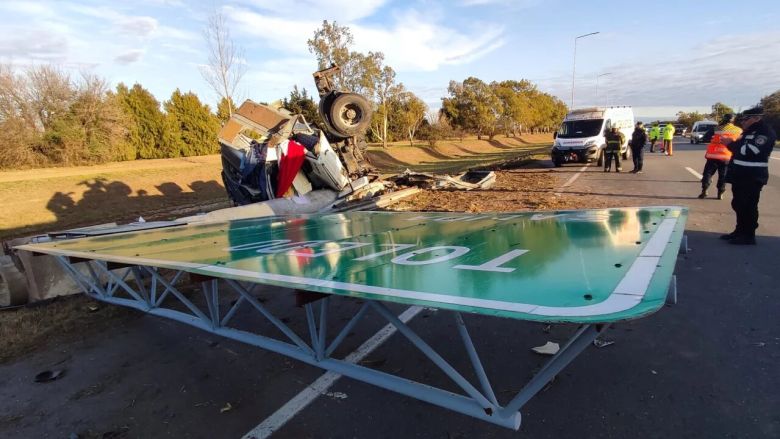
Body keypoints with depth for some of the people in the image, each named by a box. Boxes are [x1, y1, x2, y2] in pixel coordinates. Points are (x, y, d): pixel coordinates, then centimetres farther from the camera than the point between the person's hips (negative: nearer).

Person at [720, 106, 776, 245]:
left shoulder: (765, 132, -14)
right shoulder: (750, 132, 17)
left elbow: (750, 151, -24)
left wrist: (730, 144, -14)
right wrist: (732, 144, 5)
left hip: (752, 177, -10)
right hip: (741, 175, 10)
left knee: (748, 206, -5)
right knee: (738, 205, 14)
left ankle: (749, 236, 2)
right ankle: (740, 231, 24)